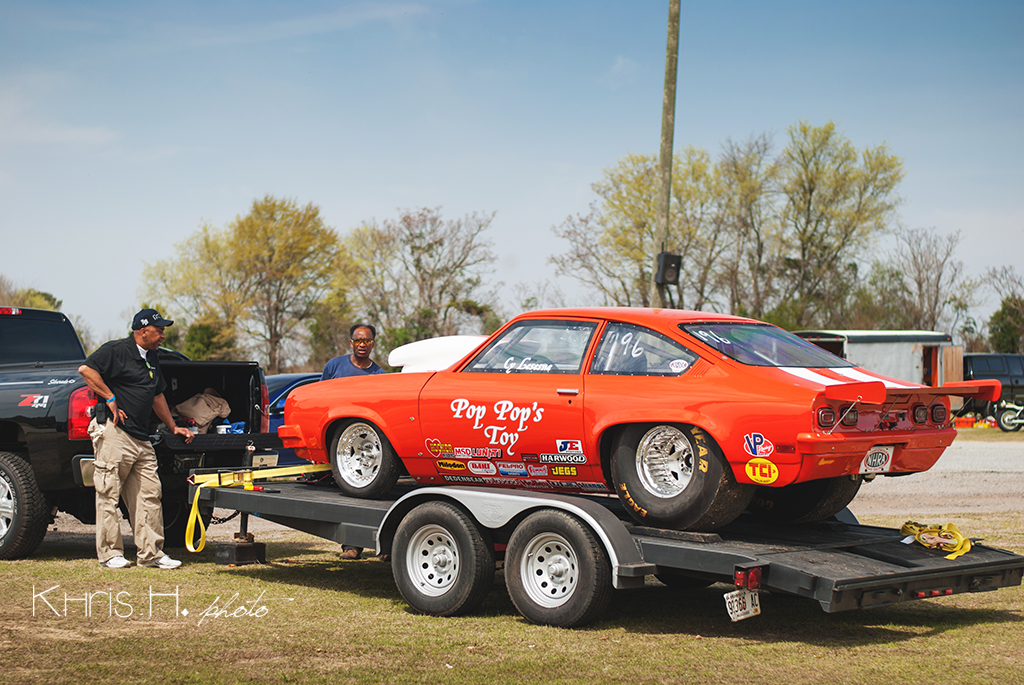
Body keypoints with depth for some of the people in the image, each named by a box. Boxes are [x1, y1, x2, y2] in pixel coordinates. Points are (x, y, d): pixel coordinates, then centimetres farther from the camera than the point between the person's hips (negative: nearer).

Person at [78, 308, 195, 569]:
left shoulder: (152, 359, 21)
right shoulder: (116, 350, -6)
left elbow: (157, 395, 30)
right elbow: (86, 369, -18)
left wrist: (173, 427, 30)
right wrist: (110, 398, -17)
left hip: (141, 438, 9)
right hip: (113, 432, -8)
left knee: (150, 494, 5)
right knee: (108, 494, -3)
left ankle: (150, 552, 9)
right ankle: (109, 553, 2)